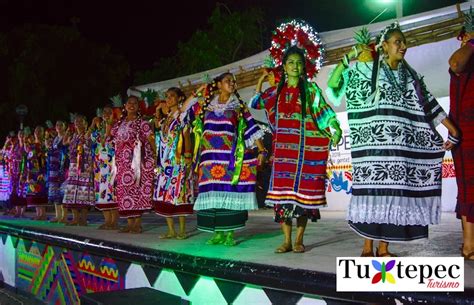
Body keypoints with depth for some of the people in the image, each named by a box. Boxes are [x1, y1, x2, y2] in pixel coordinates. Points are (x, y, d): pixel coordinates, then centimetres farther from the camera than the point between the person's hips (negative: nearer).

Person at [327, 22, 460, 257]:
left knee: (393, 193, 1)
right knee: (372, 191, -6)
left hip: (401, 146, 4)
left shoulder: (409, 75, 16)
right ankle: (367, 247, 4)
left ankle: (383, 247, 8)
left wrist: (452, 129, 8)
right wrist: (348, 58, -2)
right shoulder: (366, 69, 5)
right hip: (374, 144, -4)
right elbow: (332, 85, 4)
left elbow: (428, 104, 13)